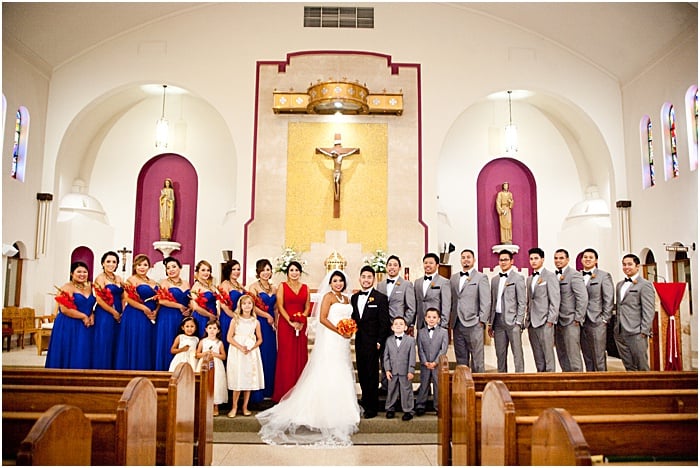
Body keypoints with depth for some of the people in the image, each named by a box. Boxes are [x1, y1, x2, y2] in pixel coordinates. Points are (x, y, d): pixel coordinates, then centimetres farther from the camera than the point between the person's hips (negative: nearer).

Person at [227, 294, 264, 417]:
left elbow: (260, 339, 8)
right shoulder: (235, 320, 0)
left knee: (249, 379, 3)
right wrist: (240, 347, -16)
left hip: (251, 352, 2)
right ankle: (234, 407, 7)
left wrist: (251, 348, -10)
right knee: (237, 379, -3)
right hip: (237, 352, -2)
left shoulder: (255, 322, 5)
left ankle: (245, 407, 13)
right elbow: (229, 338, -4)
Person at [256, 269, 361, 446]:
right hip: (330, 341, -7)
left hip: (342, 343, 8)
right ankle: (327, 413, 3)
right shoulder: (328, 296, -7)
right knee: (328, 376, -5)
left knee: (341, 377, 12)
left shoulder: (346, 299, 15)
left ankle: (340, 413, 22)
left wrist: (350, 331, 1)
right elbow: (322, 318, -15)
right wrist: (339, 332, -17)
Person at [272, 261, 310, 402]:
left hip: (301, 326, 3)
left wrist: (301, 321, -8)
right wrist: (291, 322, -14)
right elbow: (280, 306, -5)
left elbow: (307, 307, 8)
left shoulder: (305, 288, 11)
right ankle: (284, 393, 4)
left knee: (301, 356, 4)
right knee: (286, 356, -3)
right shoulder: (282, 286, 2)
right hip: (285, 325, -3)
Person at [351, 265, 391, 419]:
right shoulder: (354, 298, 11)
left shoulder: (381, 298, -6)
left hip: (372, 342, -5)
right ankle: (365, 400, 25)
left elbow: (384, 323, -9)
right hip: (359, 341, 5)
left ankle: (372, 407, 11)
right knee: (361, 373, 12)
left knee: (372, 374, 2)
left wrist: (379, 342, -13)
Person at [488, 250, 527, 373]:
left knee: (517, 353, -5)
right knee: (500, 354, 8)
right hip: (498, 320, 5)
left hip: (512, 320, -5)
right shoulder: (494, 280, 16)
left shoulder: (518, 278, -1)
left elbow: (522, 302, -5)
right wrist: (490, 323, 12)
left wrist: (518, 322, -11)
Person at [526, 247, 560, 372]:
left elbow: (555, 300, -8)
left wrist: (550, 320, -13)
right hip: (532, 323, 6)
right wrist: (528, 319, 11)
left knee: (548, 355, -4)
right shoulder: (529, 279, 18)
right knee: (537, 356, 8)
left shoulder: (550, 276, -2)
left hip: (545, 323, -6)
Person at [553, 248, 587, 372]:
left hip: (570, 322, -7)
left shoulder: (574, 275, -9)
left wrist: (578, 319, -14)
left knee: (573, 355, -5)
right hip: (558, 322, 7)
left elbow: (583, 298, -15)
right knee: (561, 355, 12)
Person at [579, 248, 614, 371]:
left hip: (597, 323, -4)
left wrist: (604, 319, -8)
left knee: (599, 357, -3)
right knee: (587, 358, 8)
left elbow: (609, 300, -2)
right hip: (581, 323, 4)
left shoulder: (604, 276, 2)